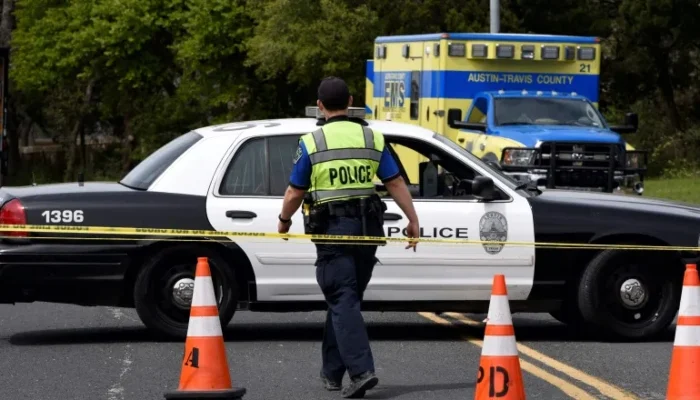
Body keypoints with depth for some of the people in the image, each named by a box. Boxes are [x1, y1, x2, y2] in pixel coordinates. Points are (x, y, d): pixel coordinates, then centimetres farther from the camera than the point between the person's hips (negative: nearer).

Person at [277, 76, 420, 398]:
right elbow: (396, 184, 2)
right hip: (367, 227, 4)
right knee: (345, 300, 15)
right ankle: (332, 372, 22)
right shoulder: (372, 139, 6)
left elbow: (295, 193, -1)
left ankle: (361, 370, -21)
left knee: (343, 302, -6)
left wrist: (284, 221, 17)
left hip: (332, 229, -4)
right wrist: (412, 220, 8)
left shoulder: (311, 143, -4)